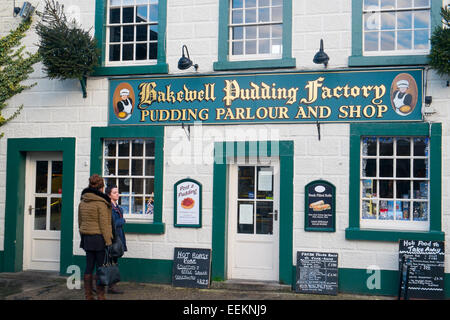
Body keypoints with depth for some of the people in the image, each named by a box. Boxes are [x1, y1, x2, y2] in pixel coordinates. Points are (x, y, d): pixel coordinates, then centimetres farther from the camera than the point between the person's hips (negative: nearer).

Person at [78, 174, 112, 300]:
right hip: (99, 238, -7)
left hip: (87, 238, 7)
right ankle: (100, 296, 5)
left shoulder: (82, 202, 9)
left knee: (89, 267, 11)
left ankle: (88, 295, 16)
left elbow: (80, 222, 15)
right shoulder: (101, 203, -14)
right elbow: (104, 224, -14)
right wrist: (108, 242, -11)